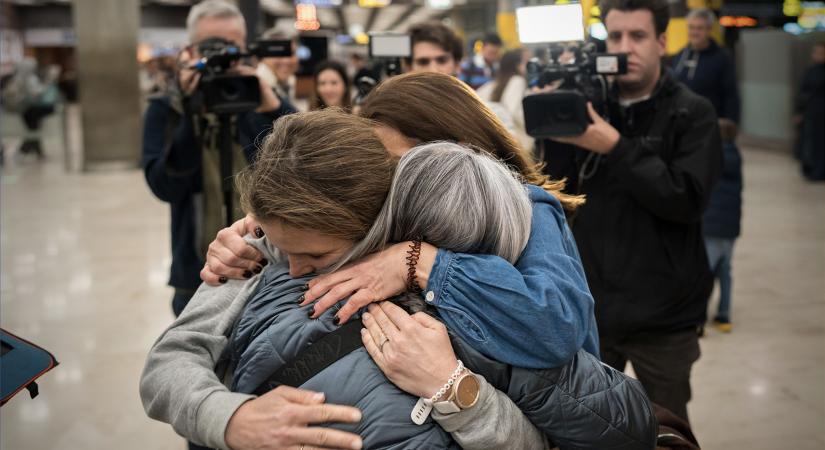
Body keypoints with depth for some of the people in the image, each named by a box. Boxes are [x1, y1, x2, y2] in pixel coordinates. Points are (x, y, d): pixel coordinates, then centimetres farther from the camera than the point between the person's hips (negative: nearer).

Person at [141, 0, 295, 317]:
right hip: (200, 278, -1)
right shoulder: (167, 109, -1)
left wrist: (273, 105, -27)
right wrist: (190, 116, -25)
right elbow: (165, 186, -15)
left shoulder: (259, 101, 1)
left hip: (268, 269, 1)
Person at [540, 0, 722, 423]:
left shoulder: (693, 114, -4)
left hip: (662, 316, -2)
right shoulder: (587, 108, 3)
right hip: (589, 308, 2)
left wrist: (615, 148, -22)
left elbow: (687, 199, -17)